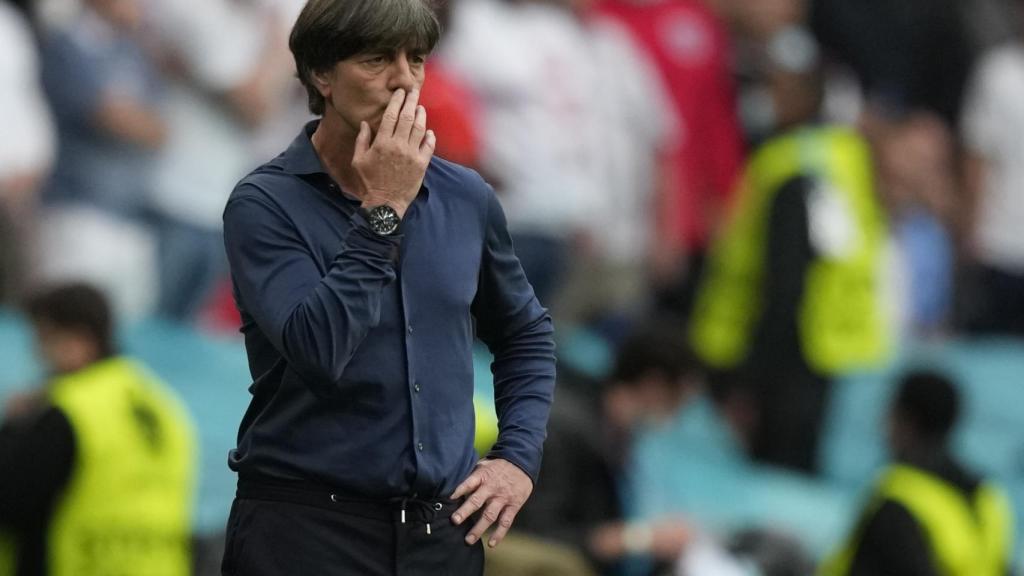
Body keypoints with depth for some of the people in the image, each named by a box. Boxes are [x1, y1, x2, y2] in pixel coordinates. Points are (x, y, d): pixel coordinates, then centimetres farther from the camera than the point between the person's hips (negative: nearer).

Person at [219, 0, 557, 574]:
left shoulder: (466, 199, 6)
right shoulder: (265, 204, -9)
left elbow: (526, 334, 21)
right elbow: (318, 350, -23)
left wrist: (520, 459, 8)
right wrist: (383, 212, -19)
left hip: (444, 527, 5)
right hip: (307, 526, -4)